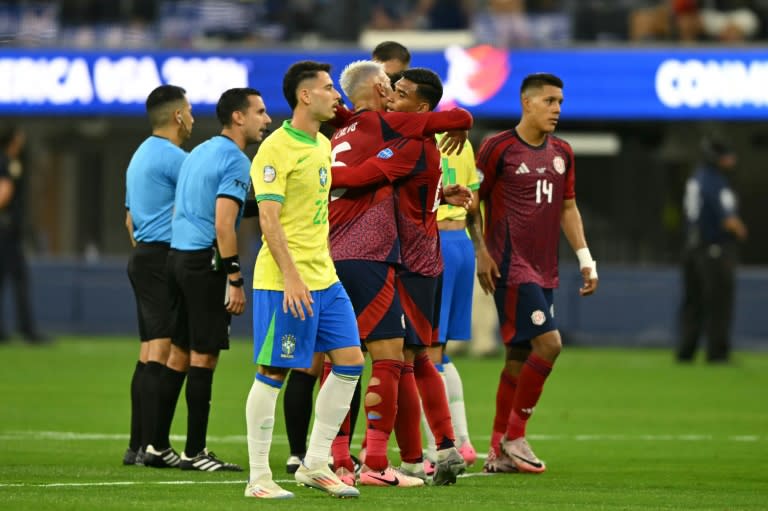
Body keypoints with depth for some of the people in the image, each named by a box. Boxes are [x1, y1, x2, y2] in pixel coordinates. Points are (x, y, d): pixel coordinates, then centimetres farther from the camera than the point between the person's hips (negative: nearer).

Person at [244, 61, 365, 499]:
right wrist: (291, 275, -24)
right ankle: (259, 477, 2)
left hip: (324, 278, 9)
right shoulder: (276, 149, -13)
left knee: (350, 361, 6)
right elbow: (269, 219, -18)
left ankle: (316, 464, 13)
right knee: (273, 373, -4)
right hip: (285, 280, -9)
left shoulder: (322, 145, 14)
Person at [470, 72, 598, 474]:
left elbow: (567, 207, 20)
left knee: (520, 356, 8)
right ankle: (514, 437, -7)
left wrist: (585, 259, 12)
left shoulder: (562, 153, 13)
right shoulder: (498, 148, -6)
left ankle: (499, 452, 14)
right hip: (511, 267, -7)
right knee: (548, 342, -17)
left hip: (543, 271, 7)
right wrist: (481, 252, -9)